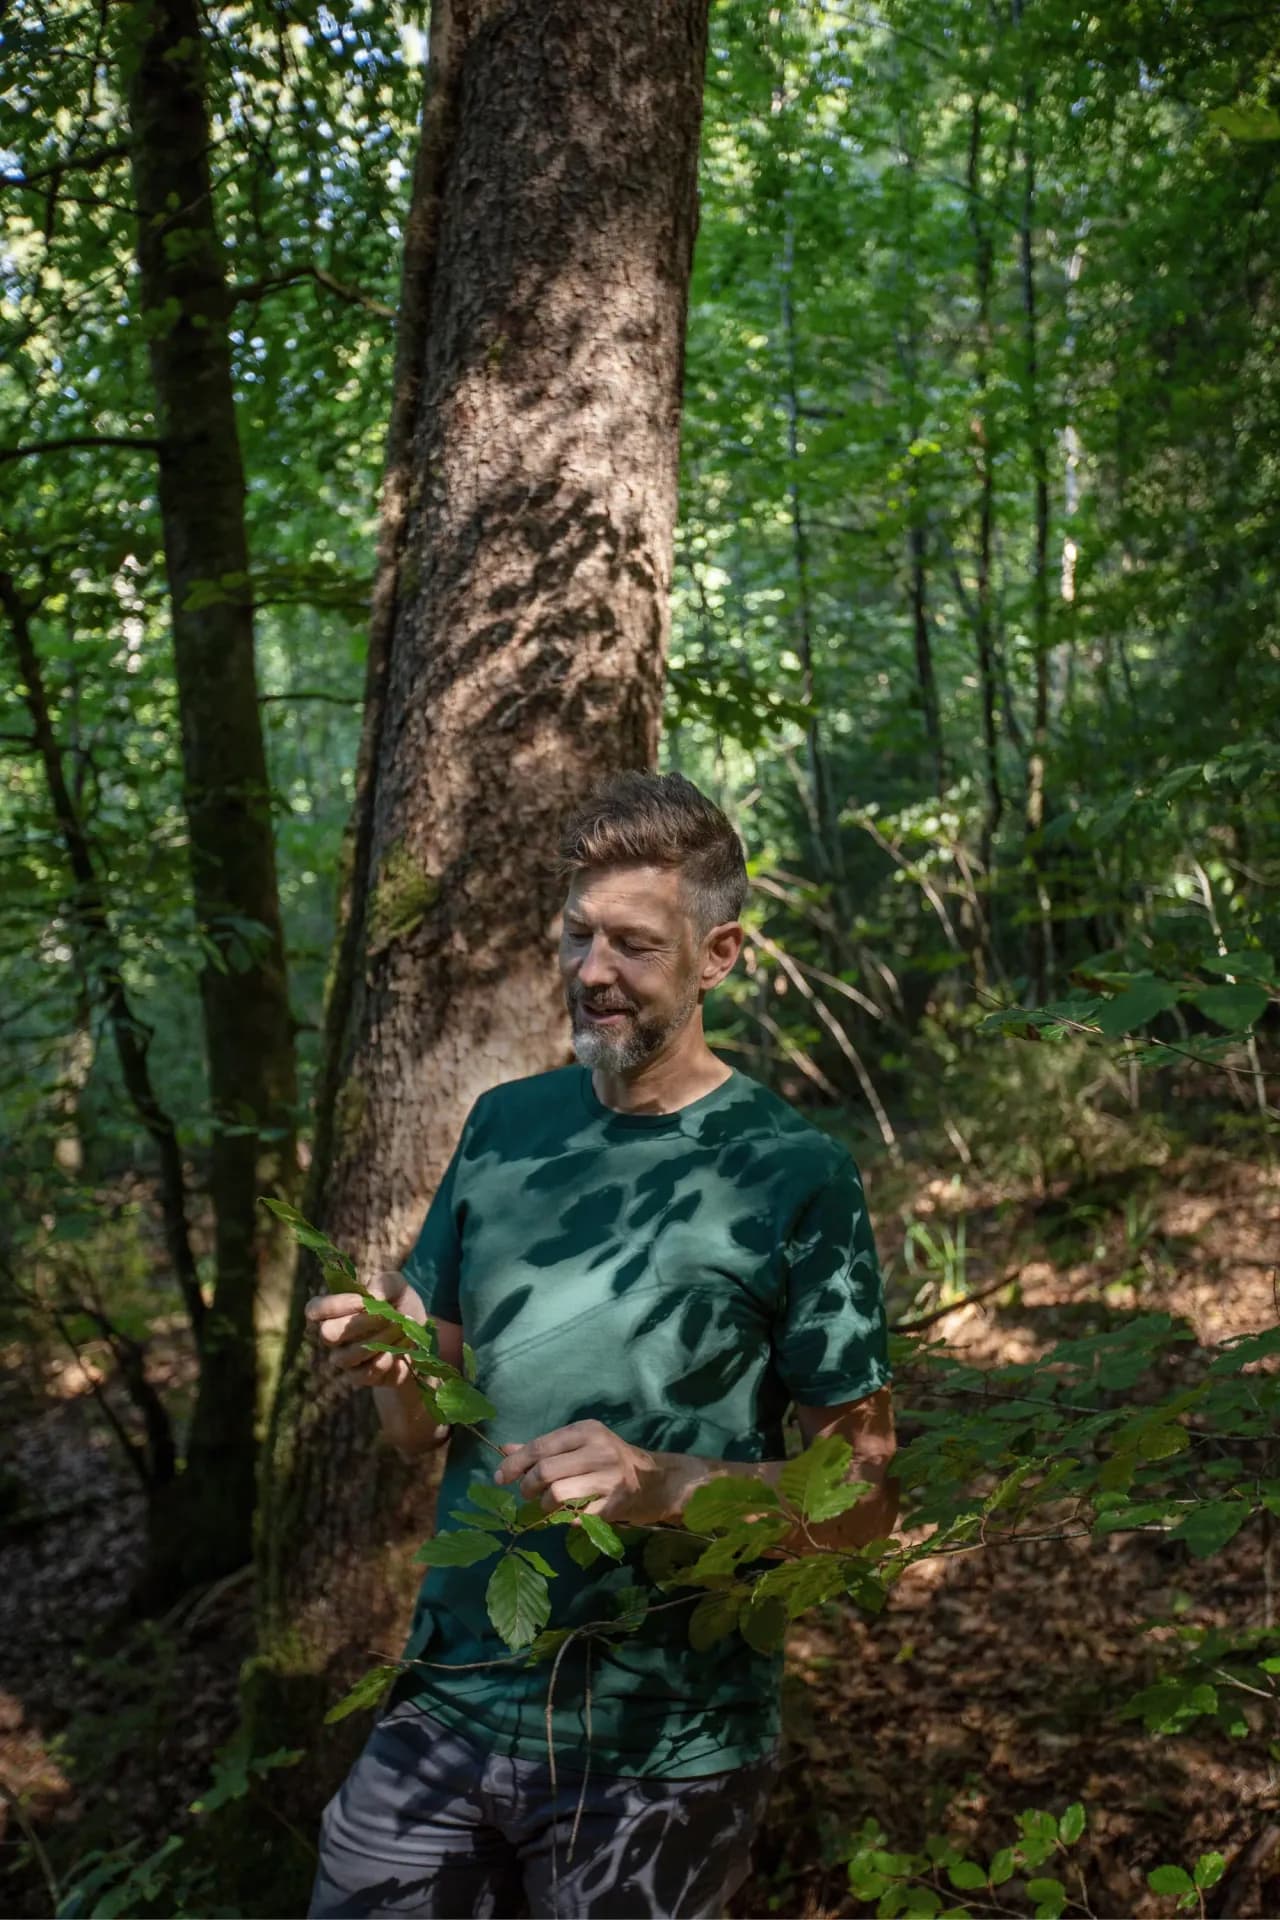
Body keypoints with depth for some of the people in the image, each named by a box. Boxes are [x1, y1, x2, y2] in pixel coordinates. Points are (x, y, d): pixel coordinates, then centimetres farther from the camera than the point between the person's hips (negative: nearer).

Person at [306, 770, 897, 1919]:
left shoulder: (792, 1174, -11)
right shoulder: (507, 1125, 3)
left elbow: (863, 1497, -9)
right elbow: (425, 1428, 9)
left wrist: (661, 1486, -25)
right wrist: (388, 1363, -13)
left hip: (662, 1750, -4)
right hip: (448, 1702, 4)